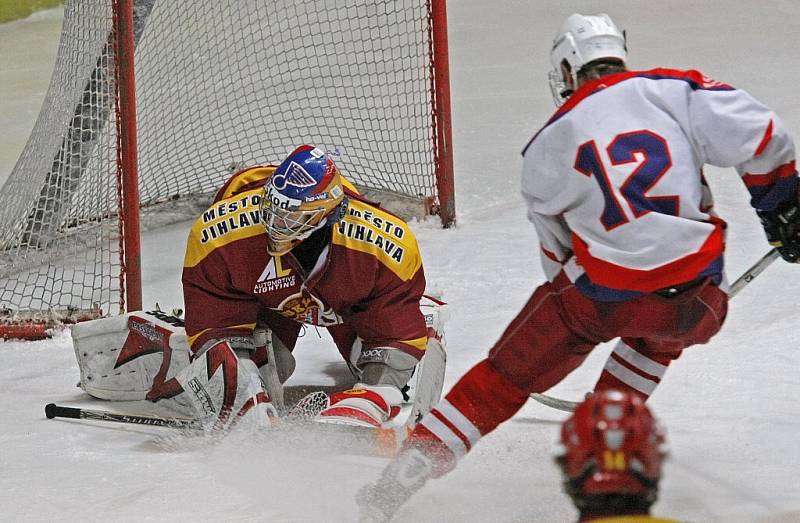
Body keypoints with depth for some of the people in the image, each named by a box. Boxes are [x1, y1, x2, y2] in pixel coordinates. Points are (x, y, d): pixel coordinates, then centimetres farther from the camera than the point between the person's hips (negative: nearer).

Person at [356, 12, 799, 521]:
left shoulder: (547, 145, 13)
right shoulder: (670, 90, 7)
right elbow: (759, 136, 0)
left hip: (599, 290, 0)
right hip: (692, 302, 0)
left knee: (504, 377, 13)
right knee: (661, 330, 36)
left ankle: (401, 479, 8)